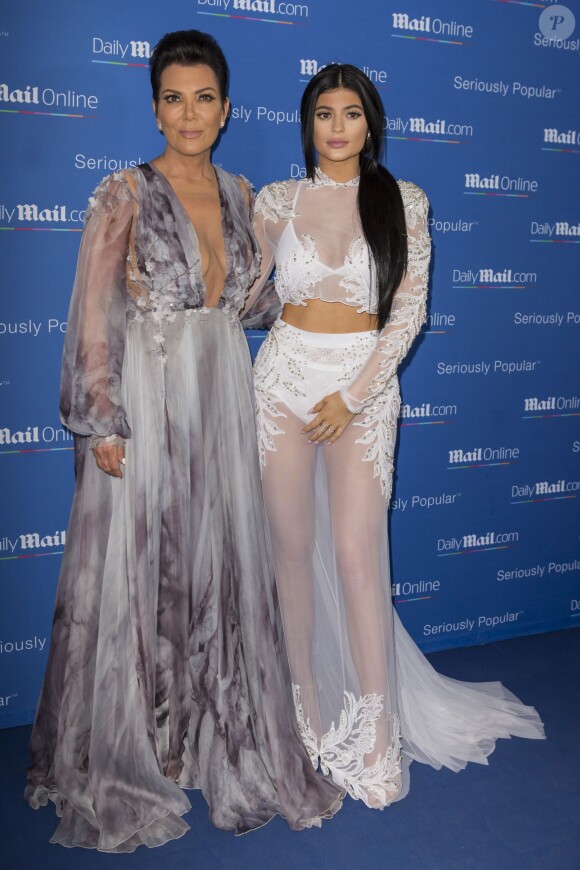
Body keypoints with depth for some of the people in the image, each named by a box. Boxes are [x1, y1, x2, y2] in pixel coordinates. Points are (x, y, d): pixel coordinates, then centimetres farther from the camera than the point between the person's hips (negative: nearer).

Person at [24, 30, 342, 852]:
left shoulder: (240, 194, 11)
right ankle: (130, 755, 23)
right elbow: (93, 318, -9)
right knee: (138, 573, 3)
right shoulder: (124, 194, -5)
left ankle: (219, 739, 28)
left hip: (223, 398, 5)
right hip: (146, 400, -5)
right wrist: (103, 424, -13)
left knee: (222, 568, 10)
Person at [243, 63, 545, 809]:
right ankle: (306, 706, 23)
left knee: (356, 554, -7)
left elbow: (409, 310, -4)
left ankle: (377, 733, 7)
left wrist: (351, 395, -10)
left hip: (365, 384, -2)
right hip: (285, 377, 2)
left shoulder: (403, 201, 3)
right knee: (293, 548, 5)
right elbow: (248, 293, 16)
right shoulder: (277, 200, 7)